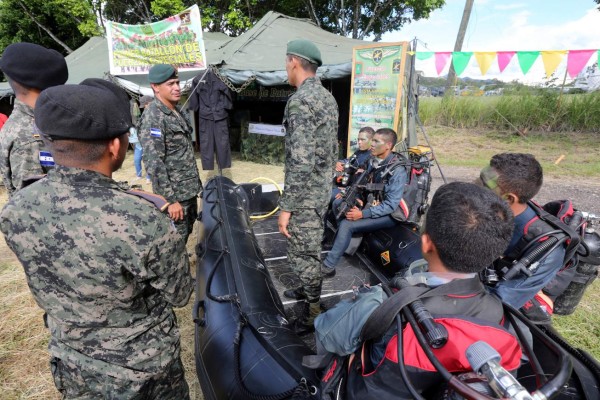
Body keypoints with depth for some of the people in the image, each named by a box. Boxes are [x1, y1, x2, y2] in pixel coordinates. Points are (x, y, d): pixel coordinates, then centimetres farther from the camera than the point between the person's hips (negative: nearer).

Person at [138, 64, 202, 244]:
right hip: (175, 193, -8)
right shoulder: (153, 117, -18)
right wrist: (170, 199, -23)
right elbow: (153, 163, -23)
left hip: (190, 189, 8)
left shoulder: (177, 111, 10)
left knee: (187, 233, 19)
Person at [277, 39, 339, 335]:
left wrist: (286, 206, -21)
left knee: (301, 254, 5)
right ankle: (309, 289, 43)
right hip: (323, 189, 10)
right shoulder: (328, 97, 9)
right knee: (311, 249, 24)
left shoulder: (300, 100, -21)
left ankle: (315, 312, 20)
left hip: (306, 193, -9)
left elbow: (301, 161, -27)